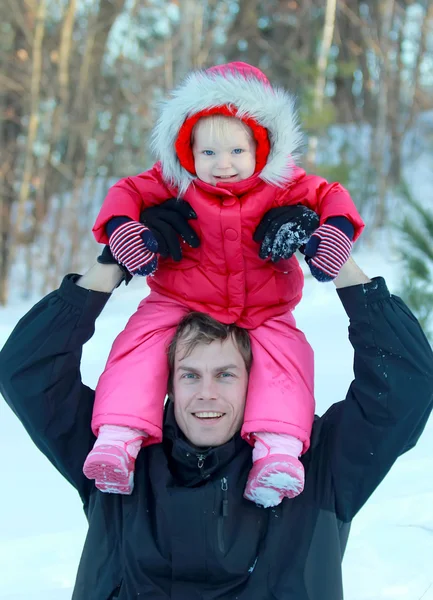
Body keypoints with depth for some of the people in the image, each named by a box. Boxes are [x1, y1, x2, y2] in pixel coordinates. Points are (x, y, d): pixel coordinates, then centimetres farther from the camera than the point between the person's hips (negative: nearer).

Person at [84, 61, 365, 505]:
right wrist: (122, 229, -21)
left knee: (284, 351, -26)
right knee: (141, 340, -23)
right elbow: (127, 192, 0)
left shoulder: (281, 187, -5)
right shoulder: (175, 184, -5)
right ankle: (118, 438, -28)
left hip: (262, 312, 0)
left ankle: (279, 450, -33)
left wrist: (335, 232, -18)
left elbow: (330, 195, 3)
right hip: (179, 302, 0)